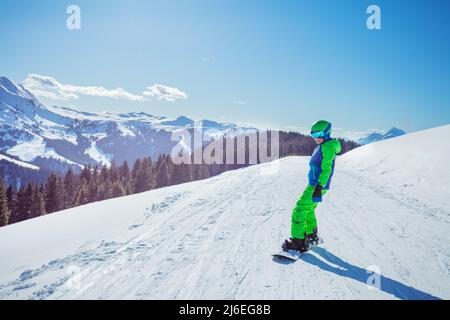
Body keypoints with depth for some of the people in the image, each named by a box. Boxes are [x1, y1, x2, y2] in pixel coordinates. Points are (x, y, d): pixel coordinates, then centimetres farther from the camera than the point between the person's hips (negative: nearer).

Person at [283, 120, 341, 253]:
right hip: (314, 184, 10)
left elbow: (326, 168, -21)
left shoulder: (328, 146, -14)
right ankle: (312, 236, 39)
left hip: (317, 186, -10)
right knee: (308, 210, 23)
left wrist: (319, 186, -27)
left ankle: (298, 241, -11)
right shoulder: (322, 146, 17)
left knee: (299, 210, -13)